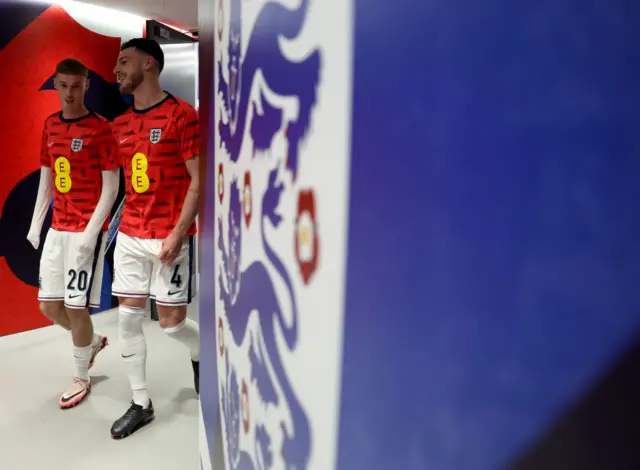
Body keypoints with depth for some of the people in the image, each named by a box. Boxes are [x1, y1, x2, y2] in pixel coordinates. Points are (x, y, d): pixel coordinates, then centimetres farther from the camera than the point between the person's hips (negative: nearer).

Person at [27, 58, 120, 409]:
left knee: (76, 307, -1)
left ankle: (81, 378, 21)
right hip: (57, 229, 7)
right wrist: (36, 224, 11)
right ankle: (94, 341, 38)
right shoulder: (50, 126, 10)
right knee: (49, 305, 11)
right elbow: (46, 179, 16)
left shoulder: (101, 129, -10)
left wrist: (90, 232, -17)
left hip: (87, 231, -7)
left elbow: (111, 187, -12)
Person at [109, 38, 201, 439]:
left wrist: (178, 233, -18)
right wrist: (125, 225, 10)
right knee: (128, 318, 7)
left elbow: (198, 180, -12)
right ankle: (141, 404, 22)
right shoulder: (121, 123, 12)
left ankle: (201, 354, 35)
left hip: (169, 238, -6)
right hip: (129, 236, 7)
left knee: (171, 322, 0)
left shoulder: (182, 114, -9)